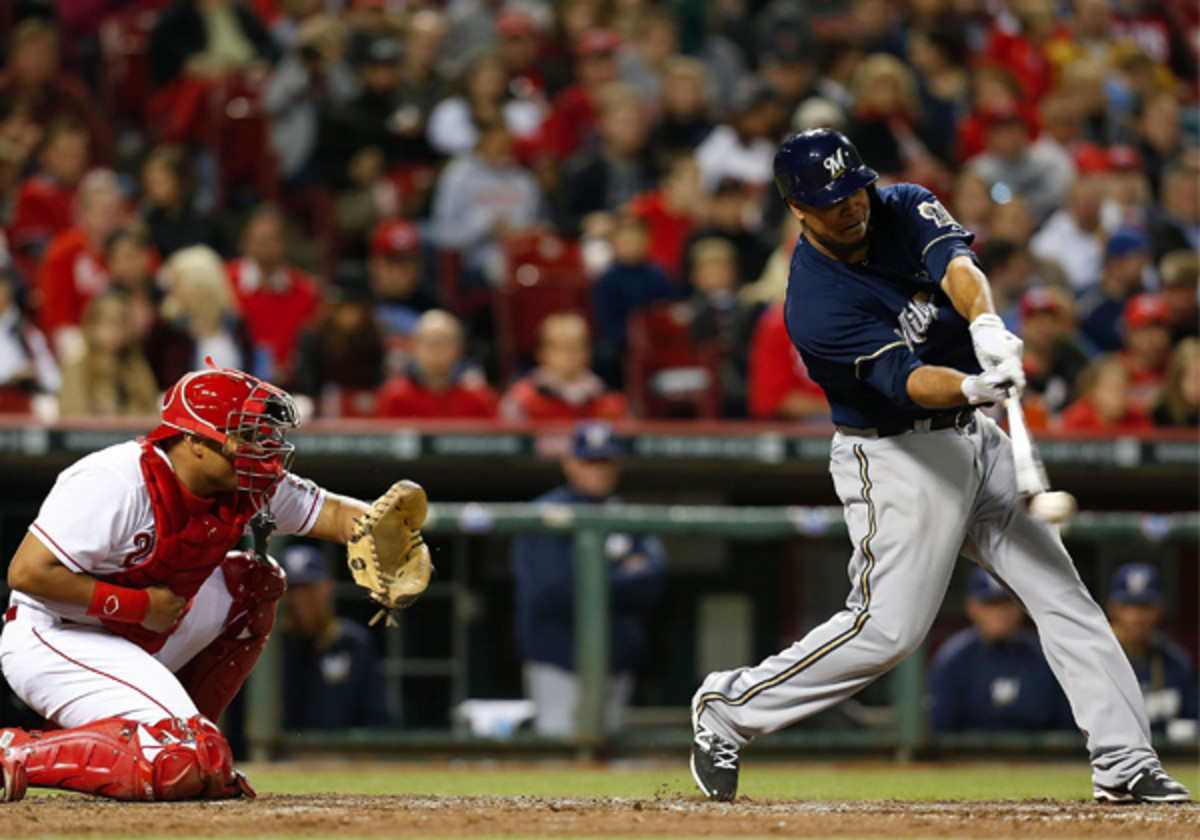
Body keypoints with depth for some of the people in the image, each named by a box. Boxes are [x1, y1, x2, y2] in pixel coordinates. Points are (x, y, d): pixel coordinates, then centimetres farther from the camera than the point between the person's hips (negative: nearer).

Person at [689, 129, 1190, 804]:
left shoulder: (904, 209, -2)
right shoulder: (816, 305, -21)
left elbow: (955, 264, -23)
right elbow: (907, 381, -31)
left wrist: (984, 323, -44)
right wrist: (976, 386, -51)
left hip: (976, 439, 7)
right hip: (896, 460, -7)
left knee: (1062, 592, 2)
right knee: (888, 628, -11)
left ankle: (1127, 765, 3)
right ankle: (729, 708, 6)